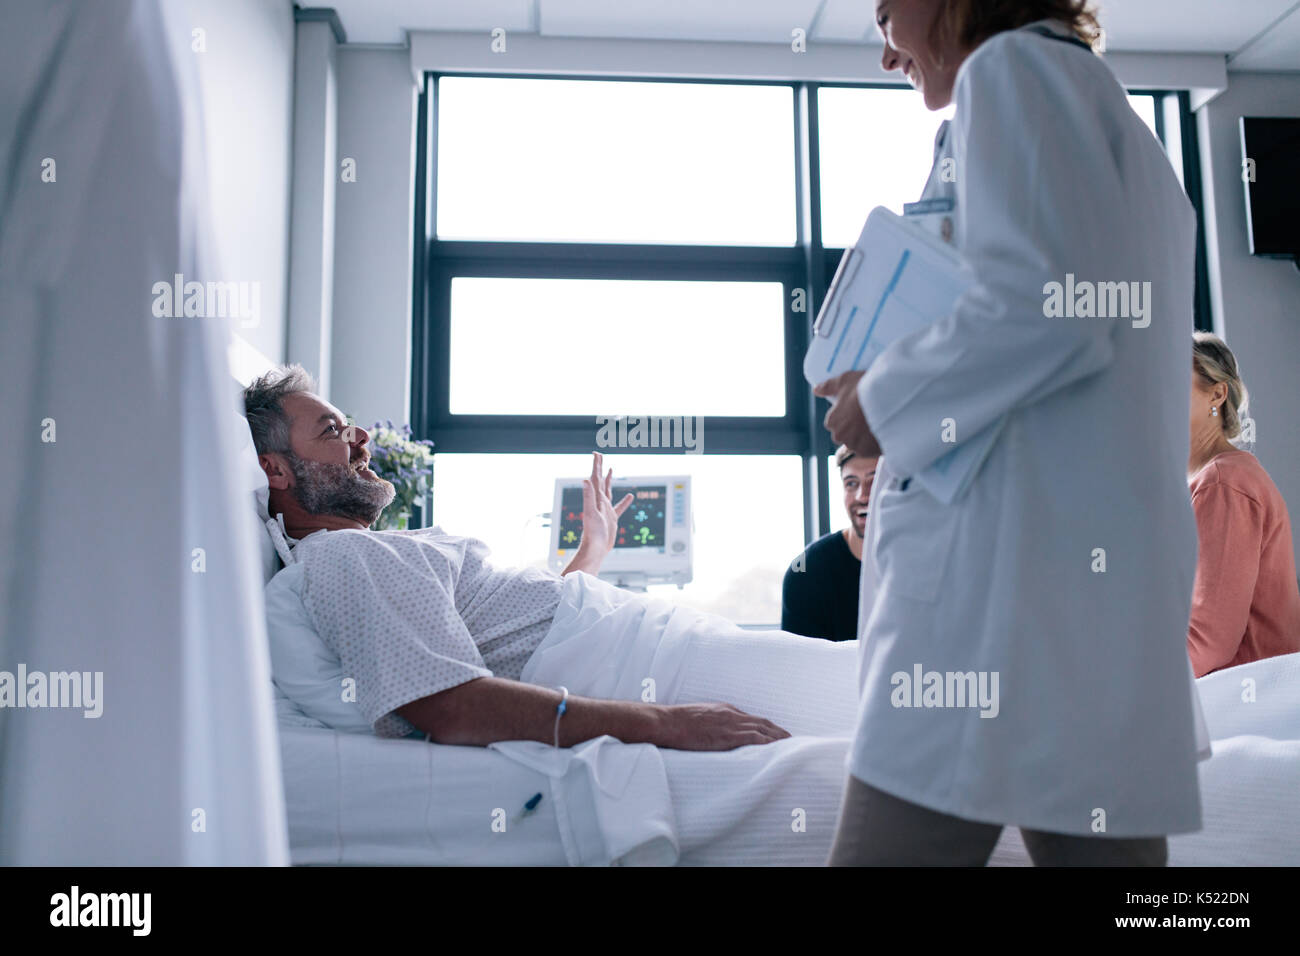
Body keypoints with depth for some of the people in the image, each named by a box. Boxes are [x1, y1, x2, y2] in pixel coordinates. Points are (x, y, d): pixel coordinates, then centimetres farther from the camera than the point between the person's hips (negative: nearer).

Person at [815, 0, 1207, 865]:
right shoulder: (1114, 111, 28)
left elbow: (1044, 310, -17)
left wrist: (884, 401, -4)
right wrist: (902, 387, 18)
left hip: (1012, 562, -10)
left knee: (891, 840, -6)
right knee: (1105, 838, 10)